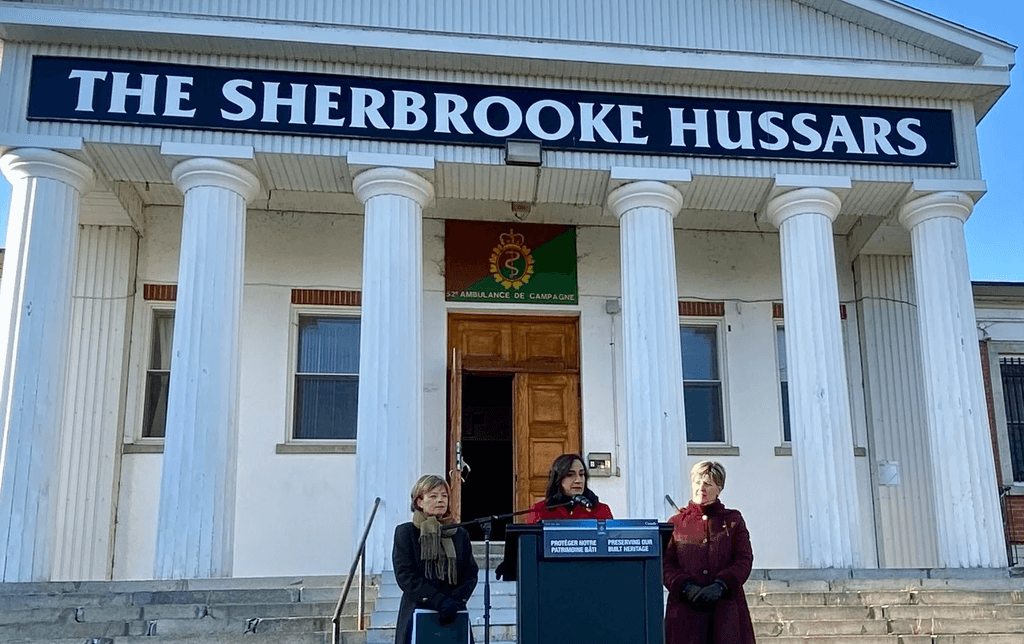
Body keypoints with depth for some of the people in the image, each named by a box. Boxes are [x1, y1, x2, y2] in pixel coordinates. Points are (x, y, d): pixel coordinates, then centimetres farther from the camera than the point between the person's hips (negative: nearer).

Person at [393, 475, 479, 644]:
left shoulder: (460, 534, 14)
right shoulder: (405, 532, 4)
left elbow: (471, 573, 8)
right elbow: (404, 575, -5)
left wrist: (455, 600, -10)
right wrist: (438, 600, -15)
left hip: (454, 615, 3)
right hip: (418, 613, -2)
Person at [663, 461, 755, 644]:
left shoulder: (733, 520, 15)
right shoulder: (676, 523, 13)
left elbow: (744, 560, 4)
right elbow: (666, 564, 5)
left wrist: (720, 585, -12)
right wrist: (686, 587, -13)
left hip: (727, 607, 0)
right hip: (686, 607, 0)